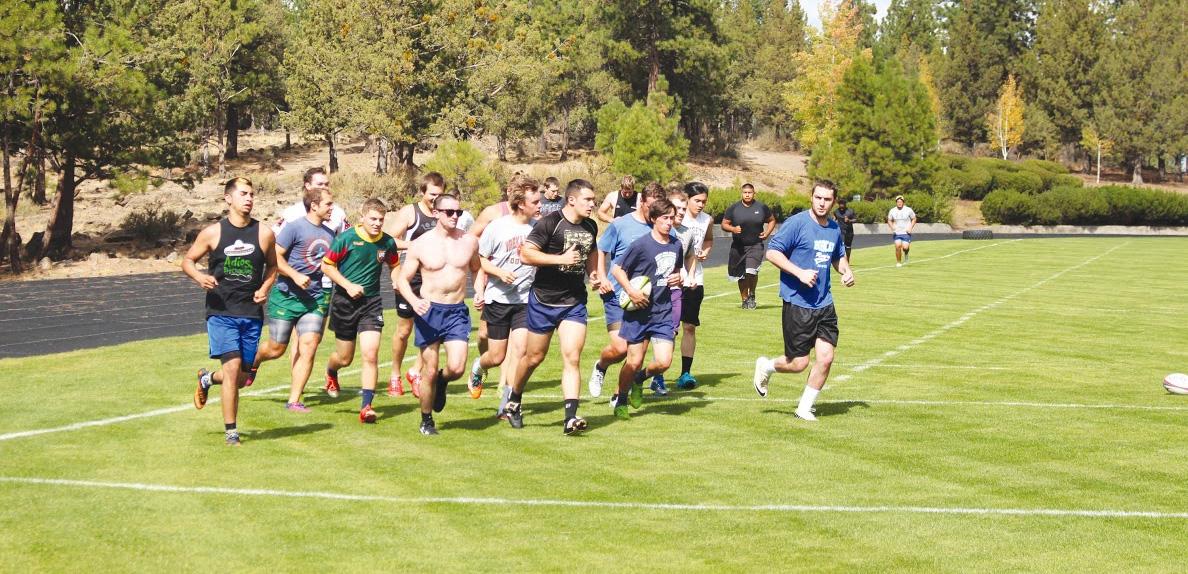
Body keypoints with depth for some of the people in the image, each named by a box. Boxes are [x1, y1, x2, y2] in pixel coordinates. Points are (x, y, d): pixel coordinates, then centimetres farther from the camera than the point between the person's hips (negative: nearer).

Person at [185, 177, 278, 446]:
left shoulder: (264, 234, 3)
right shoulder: (213, 232, -2)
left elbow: (272, 266, 18)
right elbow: (187, 260, 8)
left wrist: (265, 287, -1)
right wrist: (199, 277, -13)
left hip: (252, 314, 3)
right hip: (221, 312, -3)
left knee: (241, 377, 8)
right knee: (232, 367, -15)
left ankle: (207, 379, 42)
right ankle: (230, 431, -4)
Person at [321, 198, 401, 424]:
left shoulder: (388, 243, 0)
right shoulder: (347, 238, -11)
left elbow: (394, 266, 19)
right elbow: (326, 265, -4)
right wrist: (348, 285, -14)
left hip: (371, 303, 2)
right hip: (345, 302, -2)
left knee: (370, 354, -13)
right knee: (345, 358, 10)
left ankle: (366, 406, -9)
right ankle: (330, 371, 49)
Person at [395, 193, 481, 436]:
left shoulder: (469, 241, 4)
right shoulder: (420, 245, -3)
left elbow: (476, 269, 22)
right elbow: (402, 279, 0)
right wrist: (414, 301, -18)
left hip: (457, 311, 1)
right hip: (429, 310, -1)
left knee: (457, 368, -13)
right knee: (429, 371, 1)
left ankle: (442, 382, 24)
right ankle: (426, 420, 21)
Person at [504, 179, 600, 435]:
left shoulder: (590, 227, 8)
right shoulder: (550, 223, -12)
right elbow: (526, 253, -19)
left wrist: (594, 273, 10)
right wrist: (561, 258, -25)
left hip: (574, 302, 4)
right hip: (544, 300, -4)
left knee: (572, 358, -10)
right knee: (534, 357, 9)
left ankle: (571, 418, -15)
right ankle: (514, 402, 33)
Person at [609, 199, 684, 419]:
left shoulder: (676, 245, 7)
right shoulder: (642, 244, -11)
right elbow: (617, 269, -7)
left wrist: (677, 279, 1)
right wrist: (632, 292, -18)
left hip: (663, 312, 5)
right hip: (639, 311, -4)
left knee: (664, 362, -7)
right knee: (634, 361, 0)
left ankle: (639, 379, 26)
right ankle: (620, 399, 24)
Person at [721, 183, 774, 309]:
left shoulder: (762, 207, 1)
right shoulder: (733, 208, -1)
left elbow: (772, 220, 15)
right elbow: (724, 224, 3)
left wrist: (767, 233, -2)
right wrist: (733, 229, -18)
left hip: (756, 246, -2)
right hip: (738, 246, 2)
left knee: (751, 272, -20)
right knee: (741, 276, 10)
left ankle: (752, 295, 6)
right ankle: (745, 299, 28)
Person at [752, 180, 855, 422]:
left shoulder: (834, 228, 11)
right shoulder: (796, 223, -10)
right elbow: (772, 252, -11)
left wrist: (846, 271, 7)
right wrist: (800, 273, -20)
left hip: (824, 304, 6)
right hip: (797, 303, -6)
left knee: (826, 358, -3)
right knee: (798, 363, -2)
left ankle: (805, 408, 15)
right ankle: (766, 366, 30)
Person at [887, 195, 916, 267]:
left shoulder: (908, 210, -4)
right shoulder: (892, 211, 1)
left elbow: (914, 219, 7)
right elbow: (889, 220, 14)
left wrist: (910, 228, -6)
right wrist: (892, 227, -5)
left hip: (906, 233, -1)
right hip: (896, 233, 2)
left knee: (905, 247, -16)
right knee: (898, 246, -17)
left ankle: (906, 254, 22)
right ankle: (898, 262, 0)